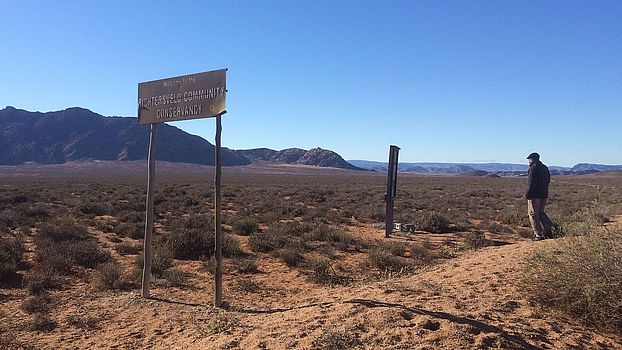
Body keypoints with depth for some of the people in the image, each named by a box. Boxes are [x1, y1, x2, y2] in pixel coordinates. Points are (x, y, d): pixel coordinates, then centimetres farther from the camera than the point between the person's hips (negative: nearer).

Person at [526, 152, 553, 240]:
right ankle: (548, 229, 6)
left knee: (533, 214, -1)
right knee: (540, 212, 20)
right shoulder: (545, 168, 14)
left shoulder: (533, 168, -12)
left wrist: (528, 194, -14)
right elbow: (548, 181, 17)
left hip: (535, 194, -8)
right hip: (544, 194, 8)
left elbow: (532, 183, -19)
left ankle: (538, 235, -2)